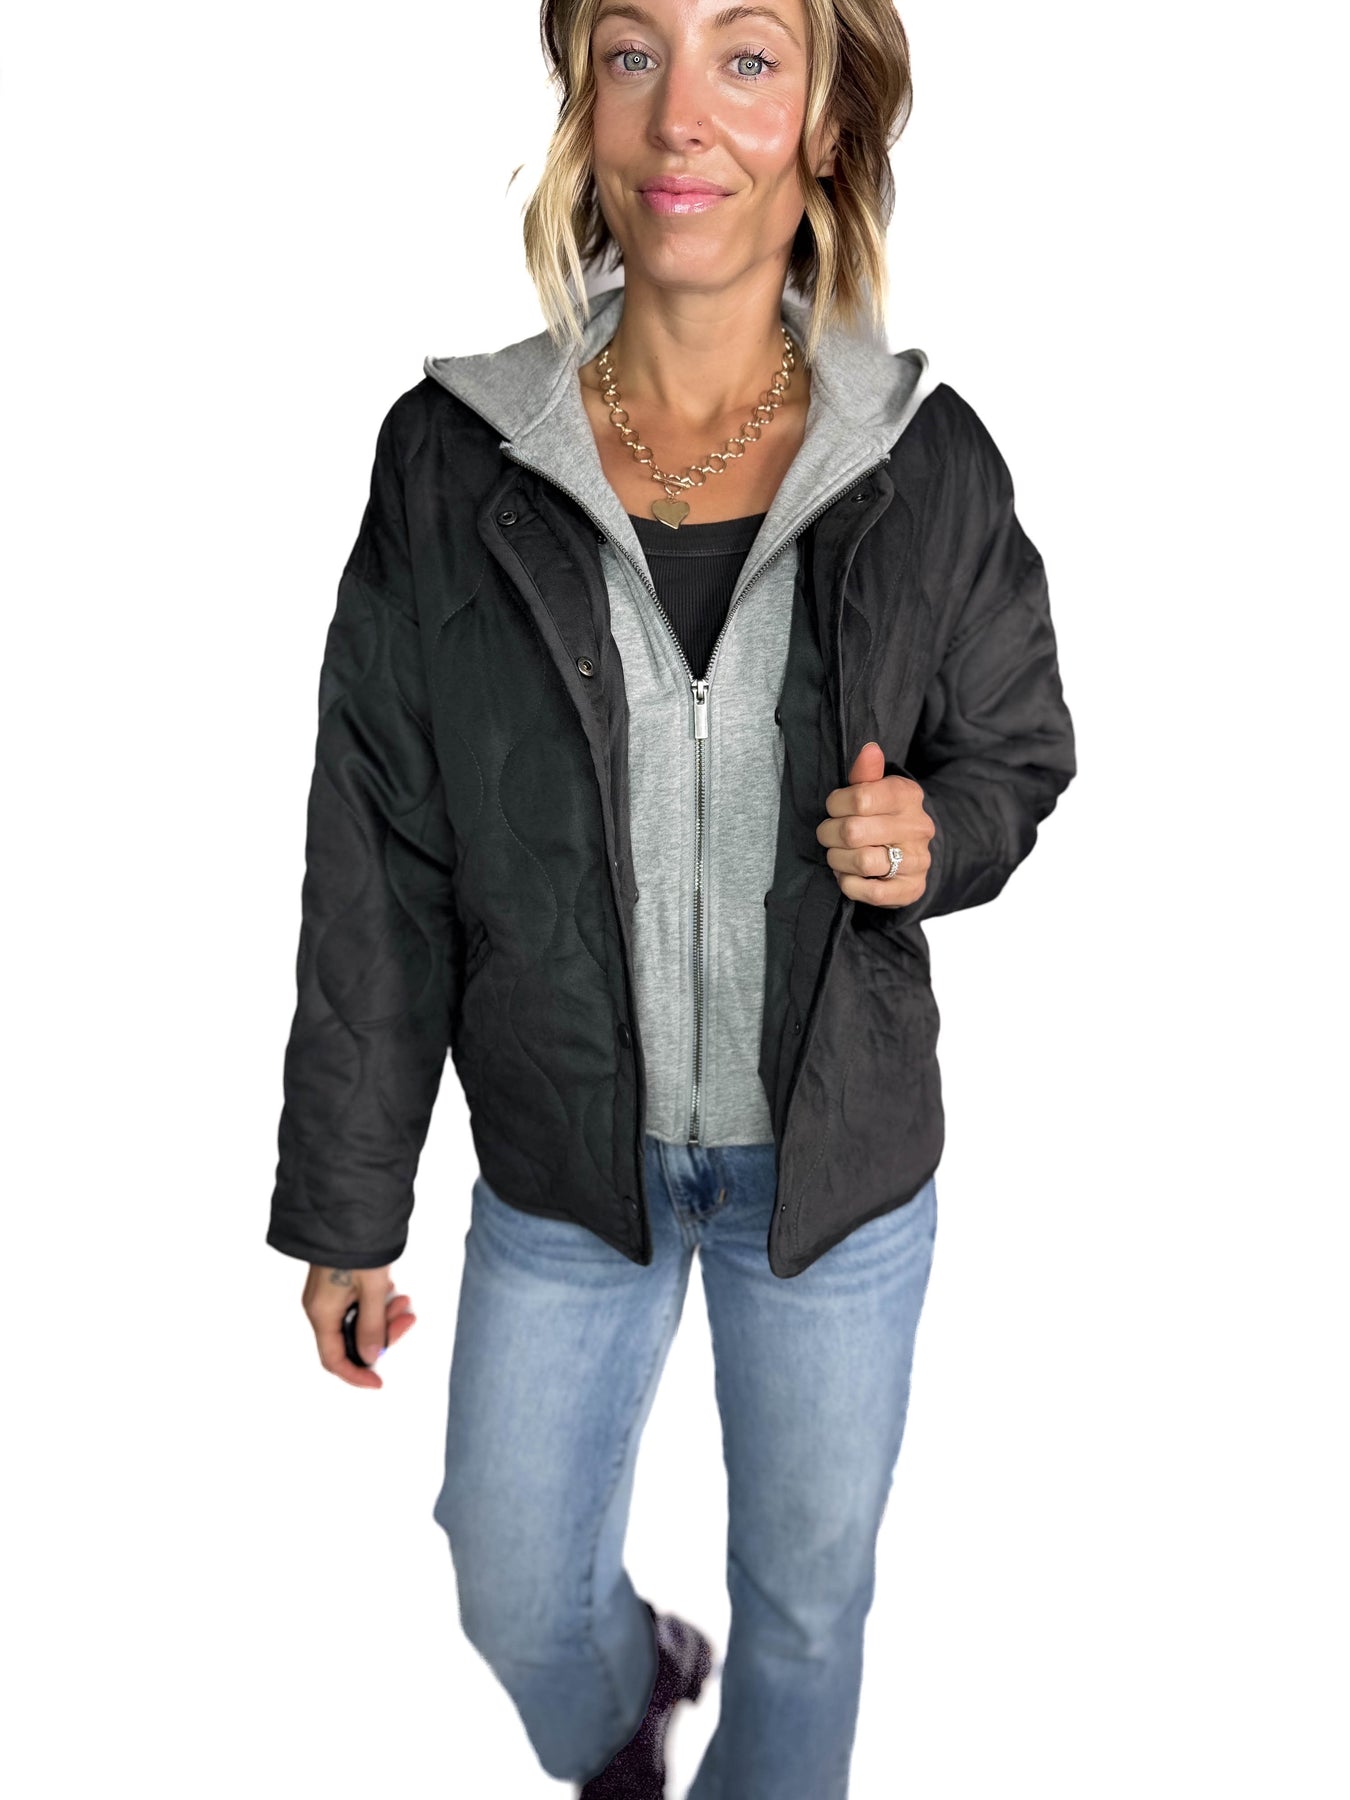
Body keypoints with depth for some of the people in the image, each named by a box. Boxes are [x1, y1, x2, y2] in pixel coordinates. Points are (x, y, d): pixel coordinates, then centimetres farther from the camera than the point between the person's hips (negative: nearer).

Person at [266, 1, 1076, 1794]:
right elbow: (381, 872, -7)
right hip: (563, 1163, 1)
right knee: (517, 1597, 19)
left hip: (842, 1162, 0)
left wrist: (934, 837, -19)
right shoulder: (456, 458, -11)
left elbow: (1019, 751, 5)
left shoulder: (929, 462, -10)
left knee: (810, 1589, 19)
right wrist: (345, 1206, -2)